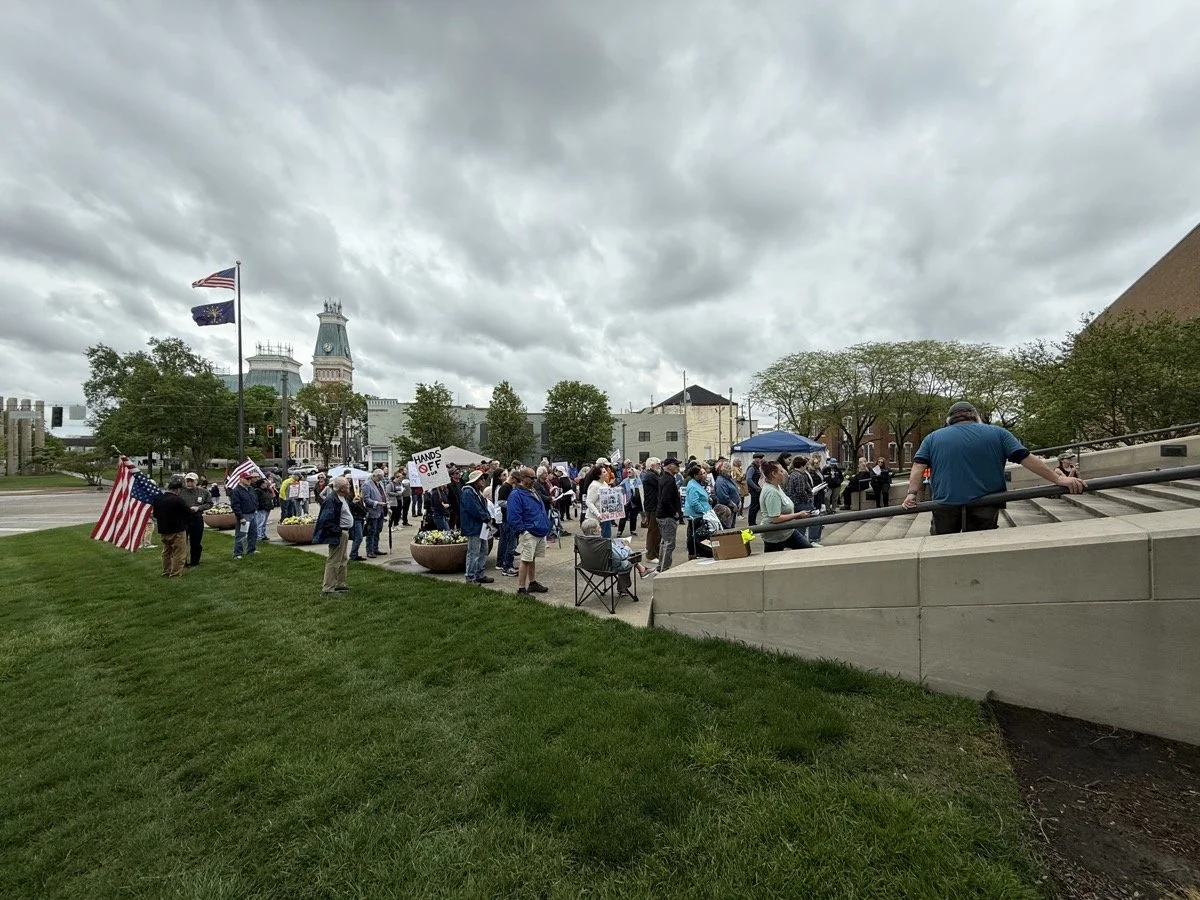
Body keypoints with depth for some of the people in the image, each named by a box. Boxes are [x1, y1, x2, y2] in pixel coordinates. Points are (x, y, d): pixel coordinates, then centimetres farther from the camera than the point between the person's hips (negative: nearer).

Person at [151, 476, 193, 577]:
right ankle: (175, 574, 4)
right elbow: (188, 512, -12)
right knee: (178, 553, 2)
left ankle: (166, 572, 28)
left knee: (166, 552, 20)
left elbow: (155, 514, 11)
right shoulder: (178, 500, -22)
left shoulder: (157, 498, 0)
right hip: (177, 531, -7)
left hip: (162, 530, 7)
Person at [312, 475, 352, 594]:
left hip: (344, 532, 11)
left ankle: (340, 584, 30)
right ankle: (328, 588, 3)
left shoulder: (343, 498, 11)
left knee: (342, 560, 19)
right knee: (334, 561, -4)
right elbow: (326, 521, -23)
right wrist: (338, 531, -20)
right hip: (337, 534, -11)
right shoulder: (331, 500, -20)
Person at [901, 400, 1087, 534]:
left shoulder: (933, 437, 8)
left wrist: (912, 492, -9)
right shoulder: (997, 433, 10)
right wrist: (1058, 478, 2)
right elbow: (1026, 458, 2)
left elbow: (918, 466, -4)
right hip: (984, 508, 1)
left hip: (946, 506, -1)